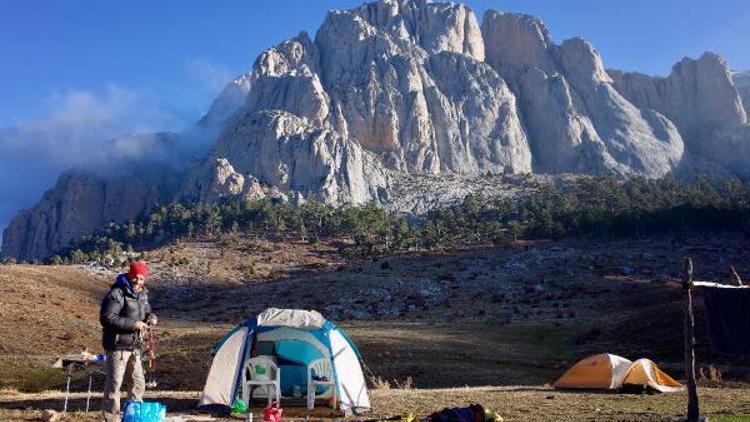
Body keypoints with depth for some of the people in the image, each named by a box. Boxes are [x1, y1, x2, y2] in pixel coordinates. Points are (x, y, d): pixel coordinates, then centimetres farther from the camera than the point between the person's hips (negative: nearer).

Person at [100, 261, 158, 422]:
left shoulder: (142, 294, 9)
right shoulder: (116, 294, -16)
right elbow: (106, 318, -23)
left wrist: (151, 318, -1)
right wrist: (133, 324, -24)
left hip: (134, 346, 8)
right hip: (118, 346, -8)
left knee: (139, 382, 15)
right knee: (114, 384, -2)